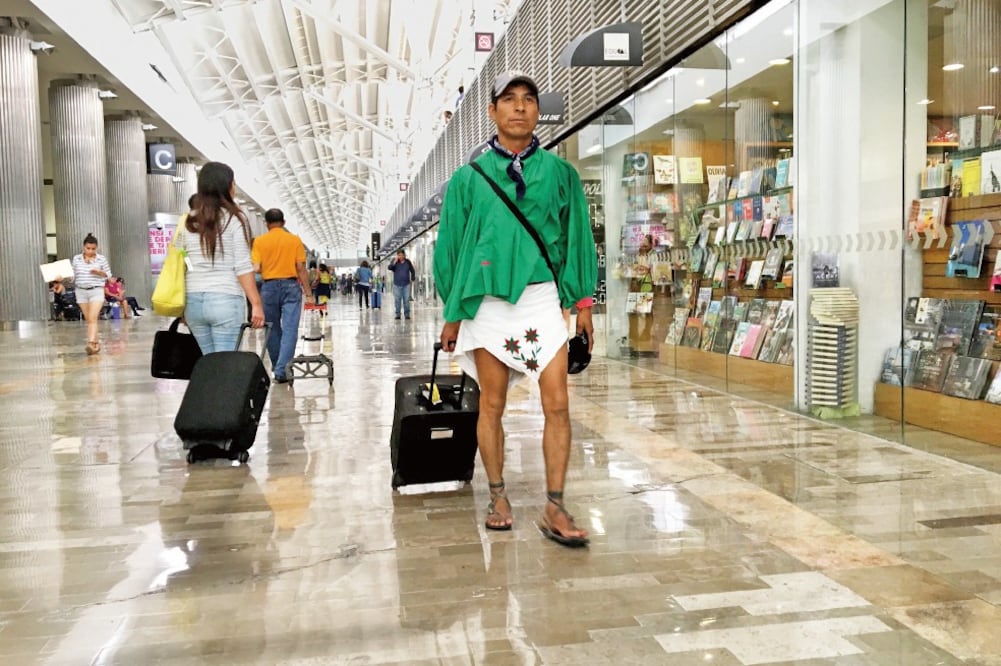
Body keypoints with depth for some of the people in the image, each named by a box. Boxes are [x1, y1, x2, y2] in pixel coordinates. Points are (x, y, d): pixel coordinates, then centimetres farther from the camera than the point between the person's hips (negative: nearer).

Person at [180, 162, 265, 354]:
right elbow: (242, 267, -9)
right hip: (226, 300, -5)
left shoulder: (186, 221, 10)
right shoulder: (234, 219, -4)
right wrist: (256, 303, -6)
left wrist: (182, 306, 18)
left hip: (193, 301, 5)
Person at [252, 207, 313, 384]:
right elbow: (301, 268, -1)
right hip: (291, 285, -1)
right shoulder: (295, 240, 1)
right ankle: (281, 370, -12)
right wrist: (308, 292, 3)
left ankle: (277, 366, 29)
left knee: (273, 328, 16)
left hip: (269, 286, 1)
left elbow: (256, 268, -7)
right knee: (289, 329, -3)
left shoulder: (259, 241, 1)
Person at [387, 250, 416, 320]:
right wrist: (395, 261, -19)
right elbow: (390, 268, -14)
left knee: (406, 300, -1)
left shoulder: (407, 262, 6)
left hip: (406, 284, 0)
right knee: (397, 300, -1)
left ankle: (407, 314, 5)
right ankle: (397, 314, 5)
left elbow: (412, 271, 17)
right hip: (397, 284, 0)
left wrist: (412, 279, 12)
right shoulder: (394, 261, 4)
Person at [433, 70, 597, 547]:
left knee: (557, 405, -6)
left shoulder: (559, 172, 7)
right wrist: (452, 313, 6)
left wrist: (583, 302, 5)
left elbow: (576, 237, 10)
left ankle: (554, 509, 3)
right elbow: (451, 245, 8)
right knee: (492, 405, 6)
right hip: (488, 300, 0)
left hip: (542, 298, 1)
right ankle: (498, 498, 21)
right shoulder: (470, 177, 5)